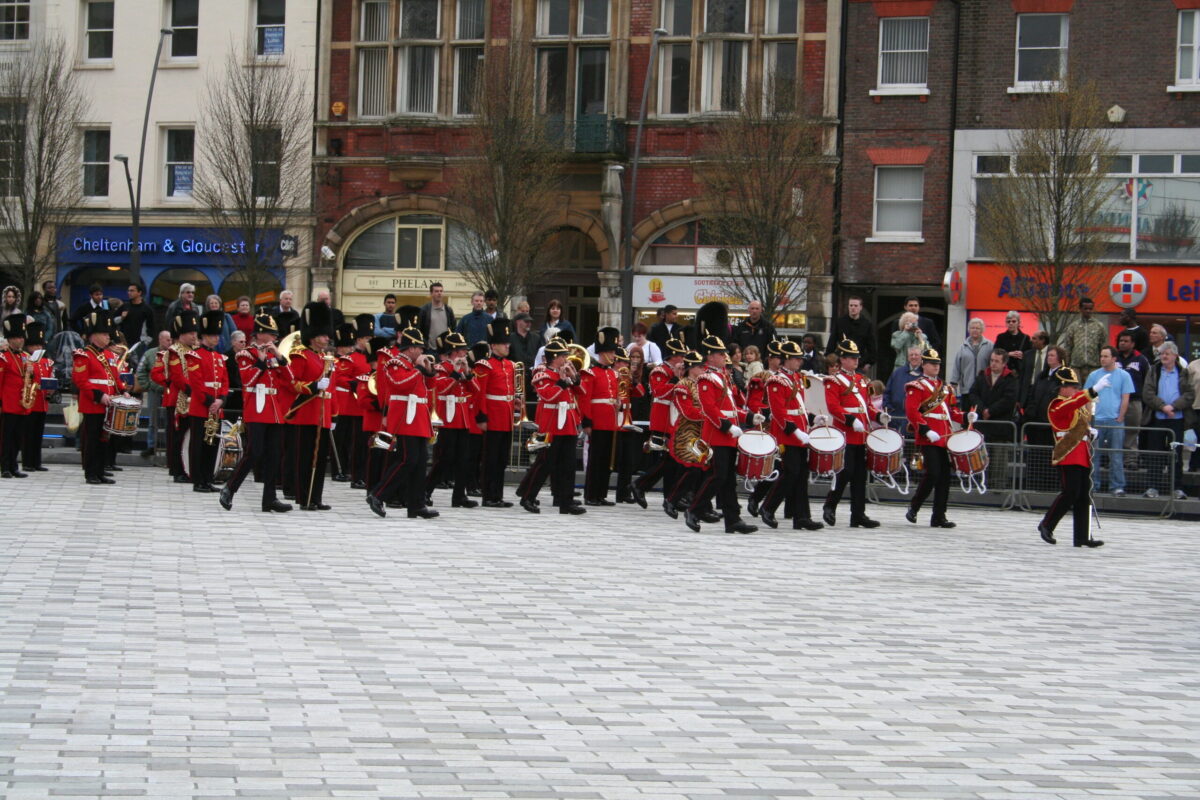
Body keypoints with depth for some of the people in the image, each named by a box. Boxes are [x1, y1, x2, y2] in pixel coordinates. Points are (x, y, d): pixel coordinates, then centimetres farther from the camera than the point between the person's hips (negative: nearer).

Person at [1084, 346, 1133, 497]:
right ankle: (1092, 485, 10)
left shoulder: (1123, 376, 3)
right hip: (1096, 421, 2)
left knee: (1116, 456, 0)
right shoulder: (1094, 375, 8)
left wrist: (1120, 418, -5)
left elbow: (1125, 399, 2)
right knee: (1093, 455, 4)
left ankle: (1117, 487, 3)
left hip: (1115, 421, -2)